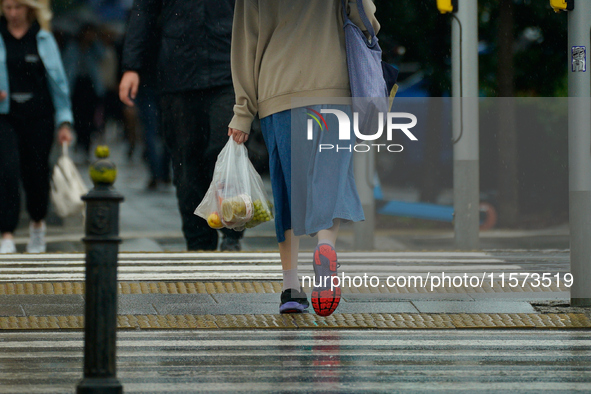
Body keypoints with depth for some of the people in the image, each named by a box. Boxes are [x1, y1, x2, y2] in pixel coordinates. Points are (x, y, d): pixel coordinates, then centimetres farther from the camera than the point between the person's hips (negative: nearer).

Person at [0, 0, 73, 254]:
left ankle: (38, 223, 36)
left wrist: (64, 121, 3)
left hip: (38, 116, 1)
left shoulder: (43, 40, 6)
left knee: (36, 173, 7)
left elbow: (58, 81, 7)